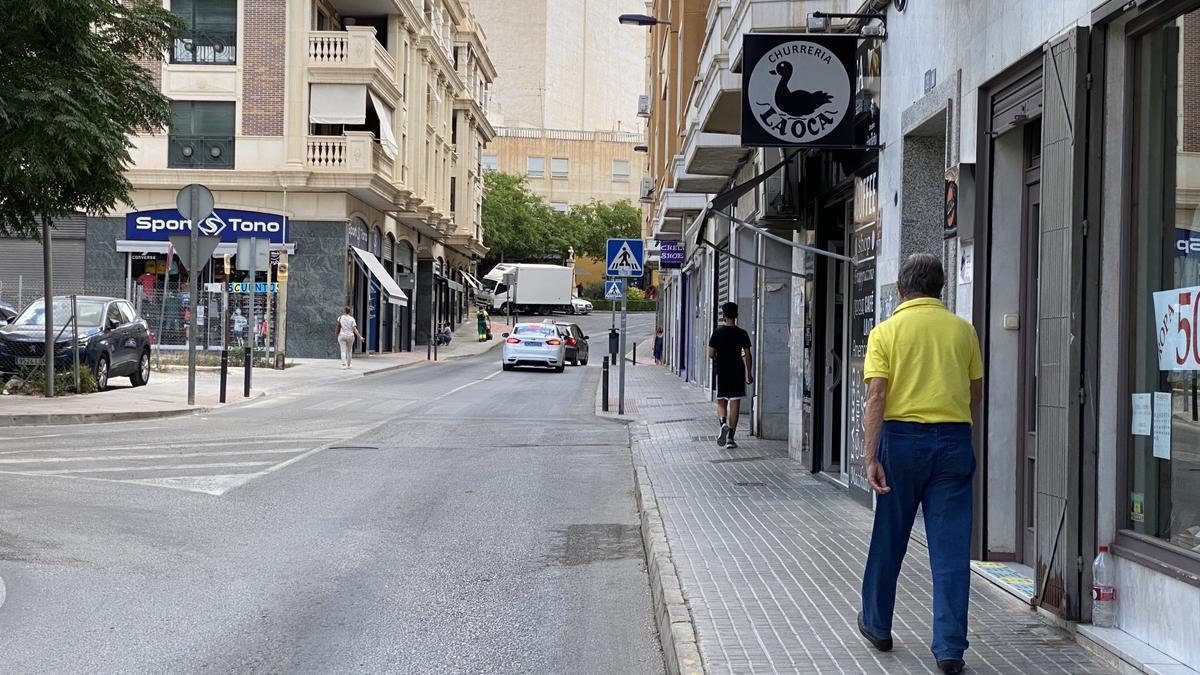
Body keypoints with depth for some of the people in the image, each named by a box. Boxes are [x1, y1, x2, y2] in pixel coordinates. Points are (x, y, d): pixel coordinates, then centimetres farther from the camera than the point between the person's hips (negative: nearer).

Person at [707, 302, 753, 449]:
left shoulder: (718, 332, -4)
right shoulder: (742, 334, -3)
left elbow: (711, 354, -5)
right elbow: (748, 356, -2)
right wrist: (749, 374, 7)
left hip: (722, 372, 0)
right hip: (738, 372, 0)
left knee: (721, 402, 13)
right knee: (735, 404, 3)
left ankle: (723, 423, -17)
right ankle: (731, 438, 1)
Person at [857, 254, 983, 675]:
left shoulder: (887, 331, -2)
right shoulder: (962, 330, 5)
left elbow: (876, 396, -11)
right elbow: (976, 394, 13)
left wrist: (871, 457, -13)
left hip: (901, 437, -1)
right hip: (953, 441, 1)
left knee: (888, 539, 14)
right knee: (951, 546, 2)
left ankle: (877, 625, 30)